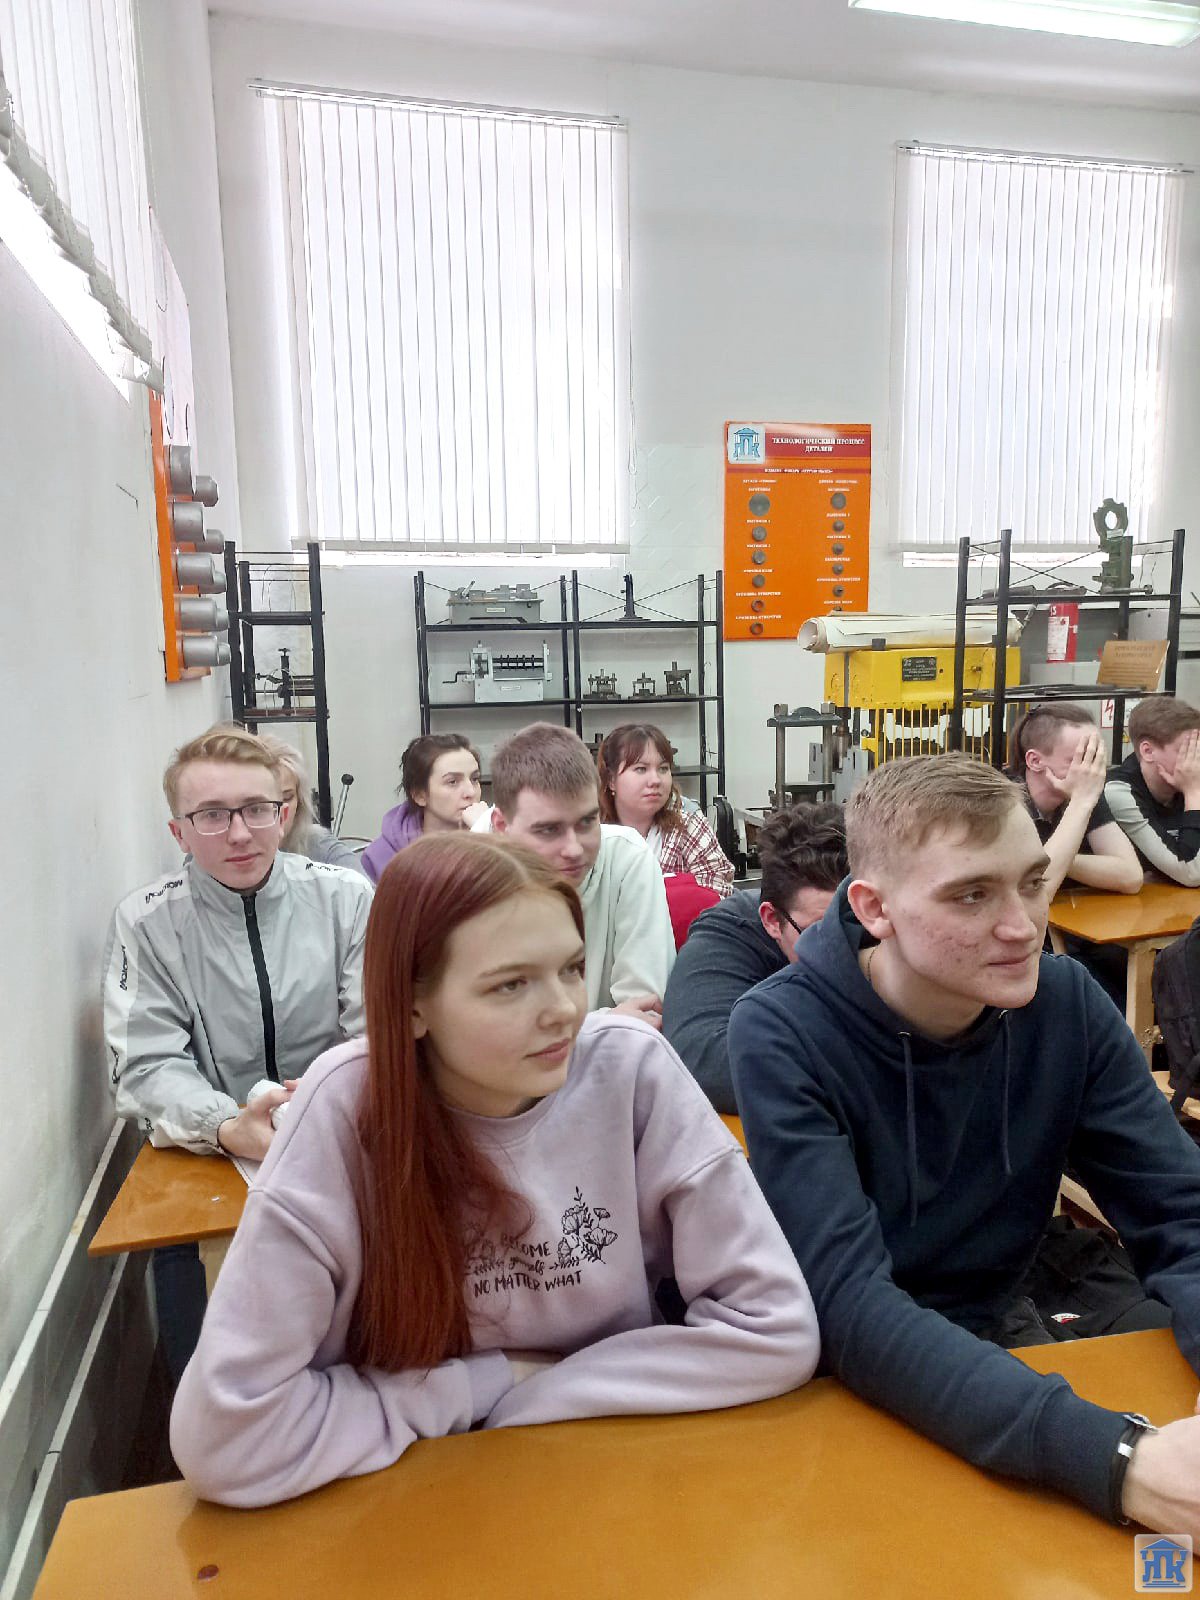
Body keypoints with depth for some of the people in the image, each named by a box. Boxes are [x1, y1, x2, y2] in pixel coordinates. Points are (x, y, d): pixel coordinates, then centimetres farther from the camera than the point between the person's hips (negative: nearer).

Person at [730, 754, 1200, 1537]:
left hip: (998, 1335, 4)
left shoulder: (1068, 1005, -8)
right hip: (848, 1378, -4)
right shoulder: (783, 1035, -22)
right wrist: (1114, 1458, -39)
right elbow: (851, 1305, -28)